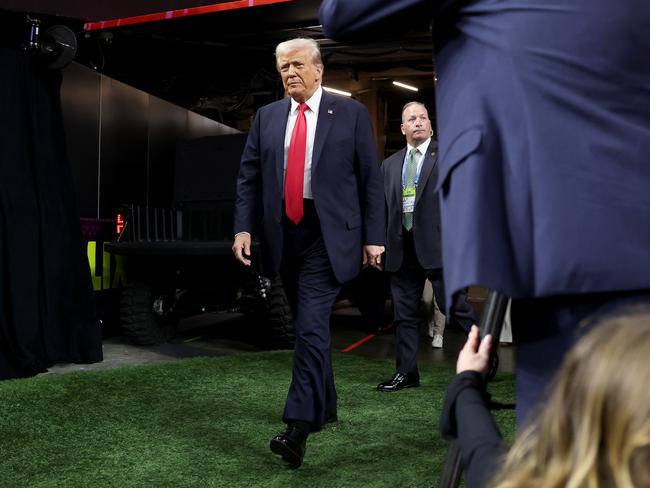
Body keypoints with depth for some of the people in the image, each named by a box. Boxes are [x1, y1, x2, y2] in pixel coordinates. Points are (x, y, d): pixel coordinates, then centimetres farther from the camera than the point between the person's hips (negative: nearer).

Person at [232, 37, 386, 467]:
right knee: (309, 326, 14)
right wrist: (244, 228, -3)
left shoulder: (351, 113, 1)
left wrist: (374, 236, -4)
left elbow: (371, 178, 0)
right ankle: (324, 405, 30)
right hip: (284, 234, 5)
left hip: (328, 234, -4)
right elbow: (249, 177, 9)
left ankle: (299, 425, -17)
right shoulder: (267, 117, 11)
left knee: (312, 326, -15)